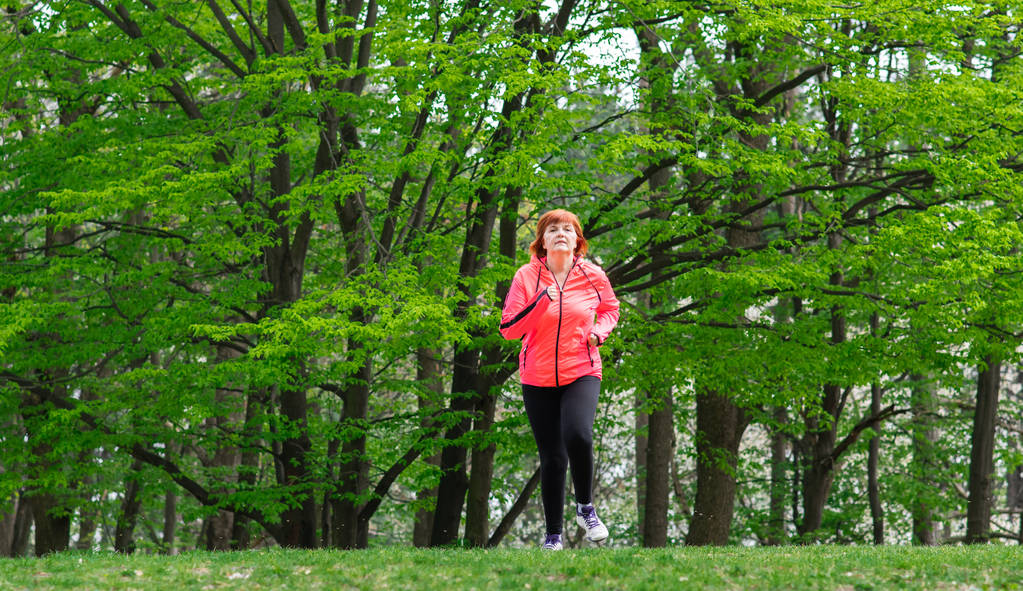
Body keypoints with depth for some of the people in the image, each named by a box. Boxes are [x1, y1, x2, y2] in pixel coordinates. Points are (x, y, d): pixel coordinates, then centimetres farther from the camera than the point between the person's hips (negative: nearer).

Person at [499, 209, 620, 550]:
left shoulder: (593, 276, -1)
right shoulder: (526, 277, -4)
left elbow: (610, 308, 19)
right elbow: (508, 330, -8)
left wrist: (599, 331, -2)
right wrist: (540, 303, -21)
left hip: (582, 374, -1)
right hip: (538, 379, 1)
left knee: (578, 437, -26)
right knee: (552, 456, 3)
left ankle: (585, 507, -1)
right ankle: (553, 535, 18)